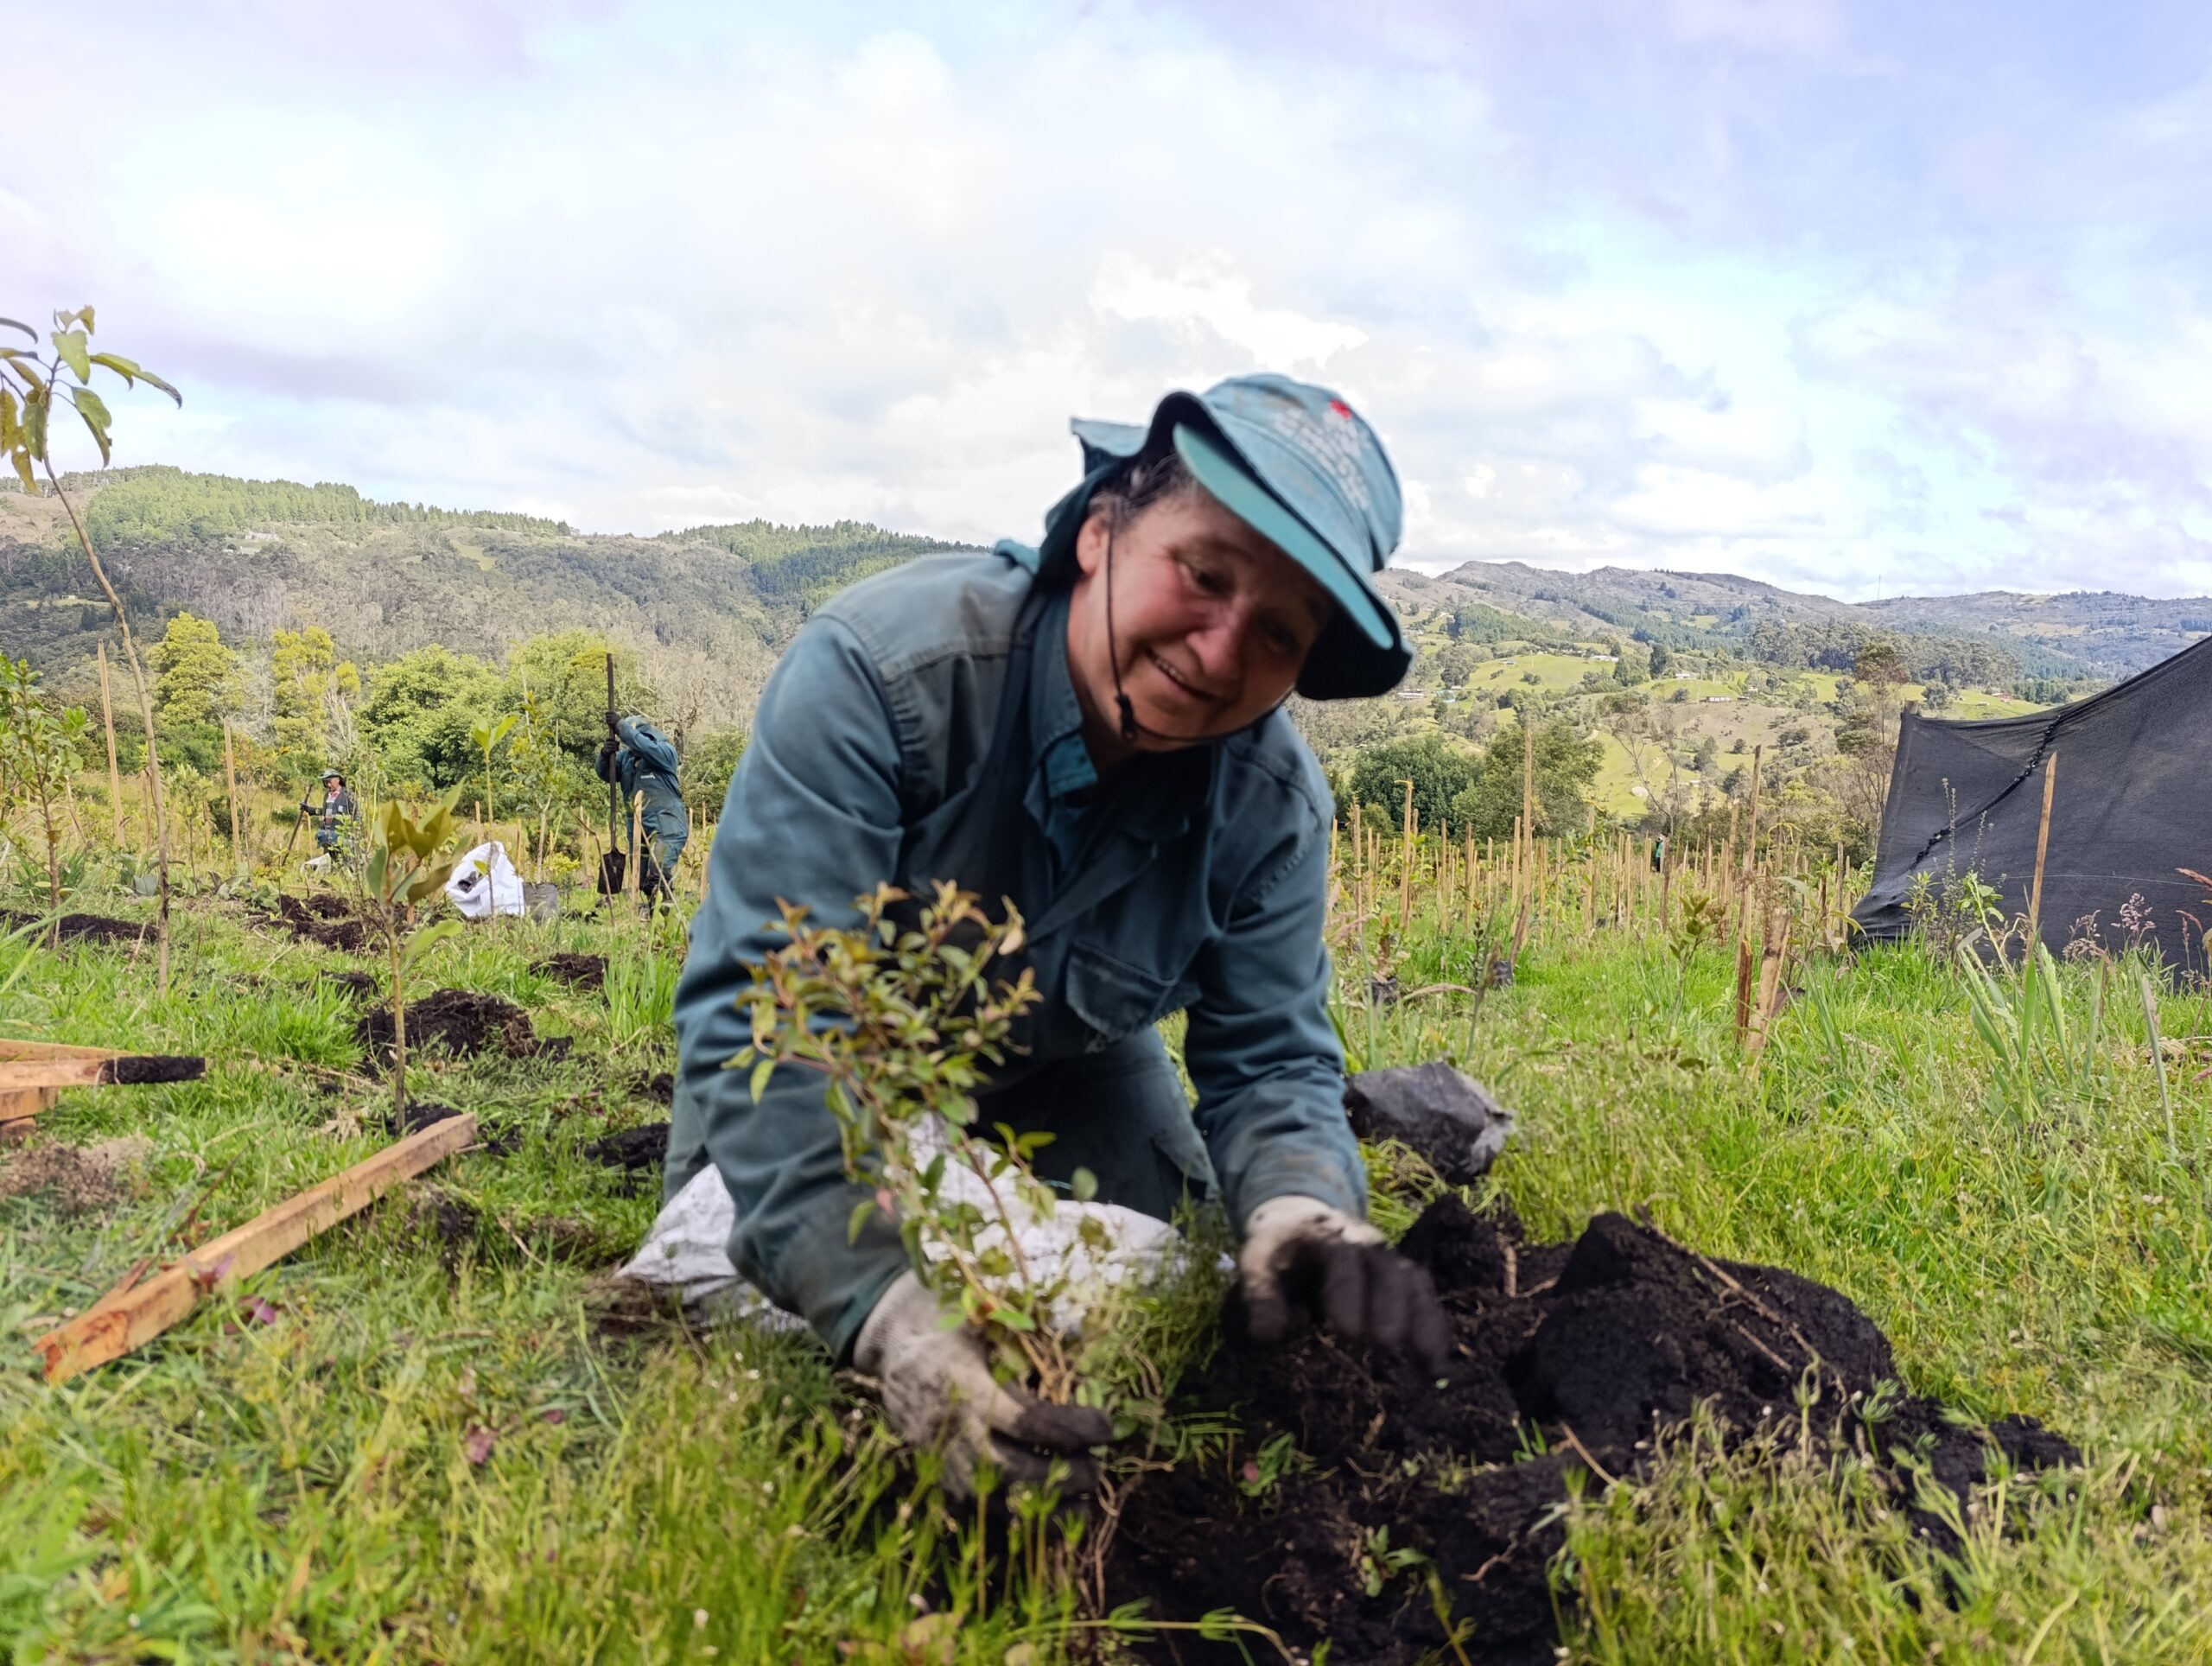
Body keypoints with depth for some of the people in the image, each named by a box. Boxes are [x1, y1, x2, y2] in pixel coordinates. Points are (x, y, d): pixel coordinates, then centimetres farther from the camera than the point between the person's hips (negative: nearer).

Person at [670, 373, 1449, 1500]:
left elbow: (1268, 1057, -21)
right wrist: (886, 1310, -56)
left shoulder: (1273, 805, -25)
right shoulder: (877, 669, -40)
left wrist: (1300, 1207, -46)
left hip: (1062, 1062, 3)